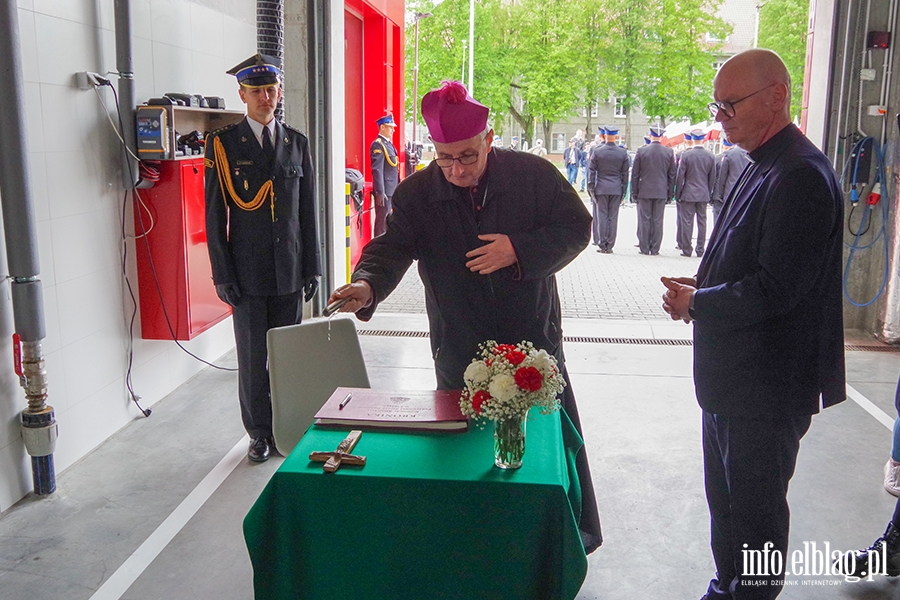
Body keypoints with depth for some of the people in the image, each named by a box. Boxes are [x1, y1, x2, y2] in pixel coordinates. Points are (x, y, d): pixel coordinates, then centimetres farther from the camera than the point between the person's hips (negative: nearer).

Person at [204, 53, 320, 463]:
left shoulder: (297, 144, 9)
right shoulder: (222, 144, 0)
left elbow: (308, 212, 10)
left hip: (290, 273, 2)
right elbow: (214, 215, -2)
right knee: (253, 359, 4)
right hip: (248, 273, -2)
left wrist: (312, 268, 7)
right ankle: (259, 433, 19)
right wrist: (222, 274, -7)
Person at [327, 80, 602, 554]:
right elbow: (392, 247, -13)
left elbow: (576, 227, -4)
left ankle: (573, 535, 33)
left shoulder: (534, 175, -8)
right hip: (460, 357, 1)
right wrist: (367, 285, -36)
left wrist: (520, 250, -20)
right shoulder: (416, 194, -5)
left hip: (534, 344, 0)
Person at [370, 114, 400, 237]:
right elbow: (377, 170, -20)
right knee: (382, 221, -4)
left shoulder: (389, 143, 16)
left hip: (392, 190, 9)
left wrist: (397, 188, 19)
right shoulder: (378, 145, -14)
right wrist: (380, 193, -24)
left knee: (388, 220, 15)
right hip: (384, 191, -9)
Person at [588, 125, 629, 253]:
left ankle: (602, 245, 3)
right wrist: (624, 190, 12)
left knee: (601, 216, 4)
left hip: (601, 188, -1)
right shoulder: (623, 153, 1)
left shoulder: (596, 152, -4)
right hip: (616, 189, 1)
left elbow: (592, 171, -2)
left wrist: (591, 188, 5)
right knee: (613, 217, 4)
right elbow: (625, 173, 5)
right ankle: (609, 246, 7)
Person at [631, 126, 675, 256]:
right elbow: (672, 175, 4)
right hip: (661, 192, 1)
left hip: (644, 191, -1)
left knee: (644, 220, 5)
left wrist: (634, 191, 6)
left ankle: (644, 248, 7)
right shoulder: (669, 152, -1)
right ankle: (655, 249, 8)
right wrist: (670, 192, 12)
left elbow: (635, 173, -2)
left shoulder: (641, 151, -5)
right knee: (658, 220, 5)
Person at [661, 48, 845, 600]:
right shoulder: (763, 168, 11)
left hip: (767, 385, -10)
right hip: (732, 378, 10)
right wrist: (702, 287, 1)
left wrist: (697, 303, -13)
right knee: (725, 498, 23)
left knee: (756, 508, 7)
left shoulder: (802, 176, -22)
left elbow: (777, 288, -26)